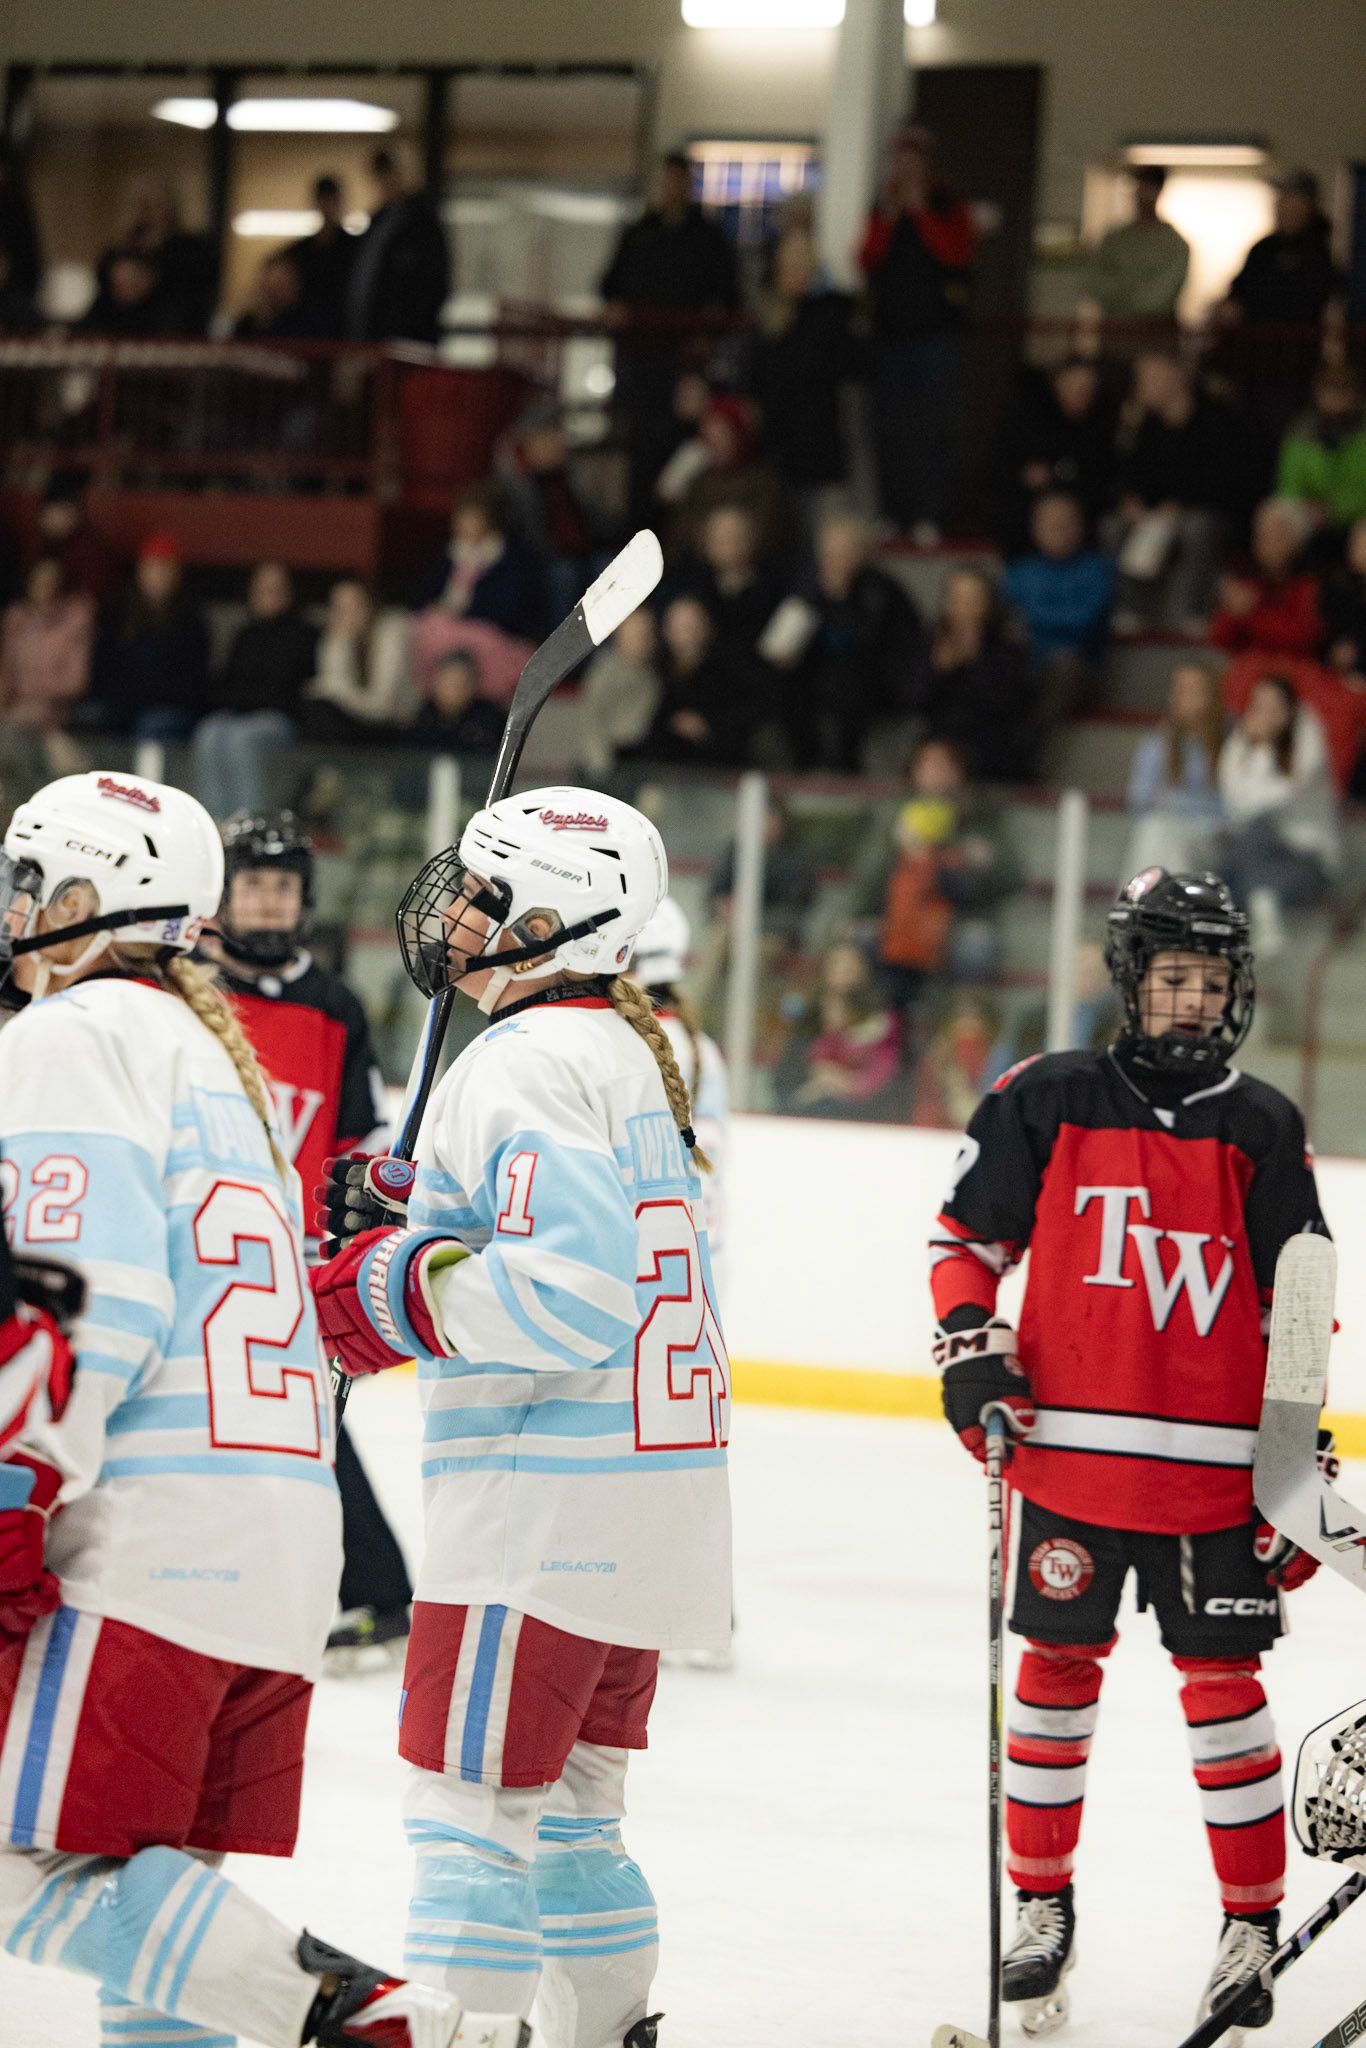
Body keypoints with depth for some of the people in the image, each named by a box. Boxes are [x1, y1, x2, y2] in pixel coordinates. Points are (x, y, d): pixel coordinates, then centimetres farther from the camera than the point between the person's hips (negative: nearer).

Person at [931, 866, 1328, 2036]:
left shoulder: (1263, 1129, 4)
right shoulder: (1047, 1103, 1)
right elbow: (968, 1236, 11)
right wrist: (971, 1354, -4)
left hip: (1212, 1468, 0)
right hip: (1070, 1449, 0)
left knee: (1223, 1681, 2)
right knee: (1059, 1668, 6)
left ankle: (1253, 1920, 12)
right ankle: (1042, 1905, 19)